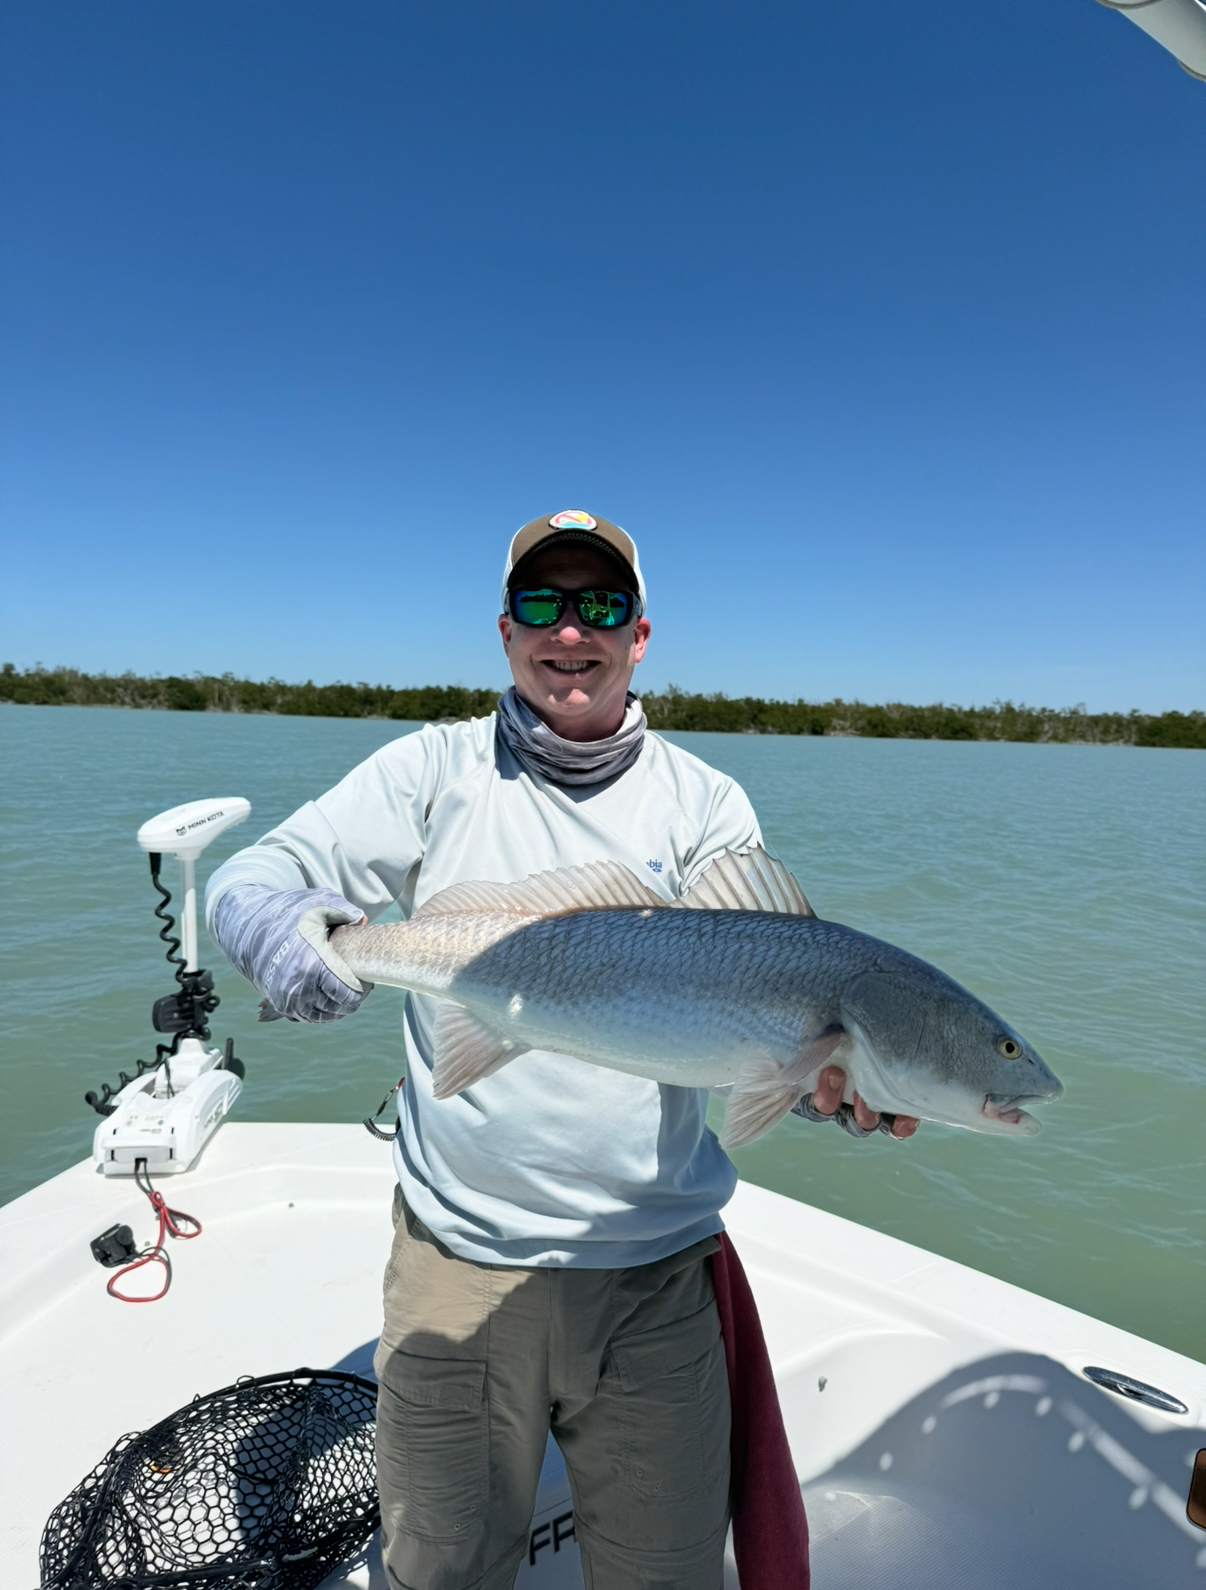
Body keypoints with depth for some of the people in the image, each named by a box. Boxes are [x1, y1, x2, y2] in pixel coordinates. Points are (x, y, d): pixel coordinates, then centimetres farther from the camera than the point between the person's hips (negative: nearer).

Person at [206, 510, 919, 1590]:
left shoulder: (707, 805, -1)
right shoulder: (435, 770, -2)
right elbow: (251, 881, -5)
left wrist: (820, 1077, -31)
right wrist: (285, 936, -28)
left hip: (656, 1275, 1)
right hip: (457, 1262, 0)